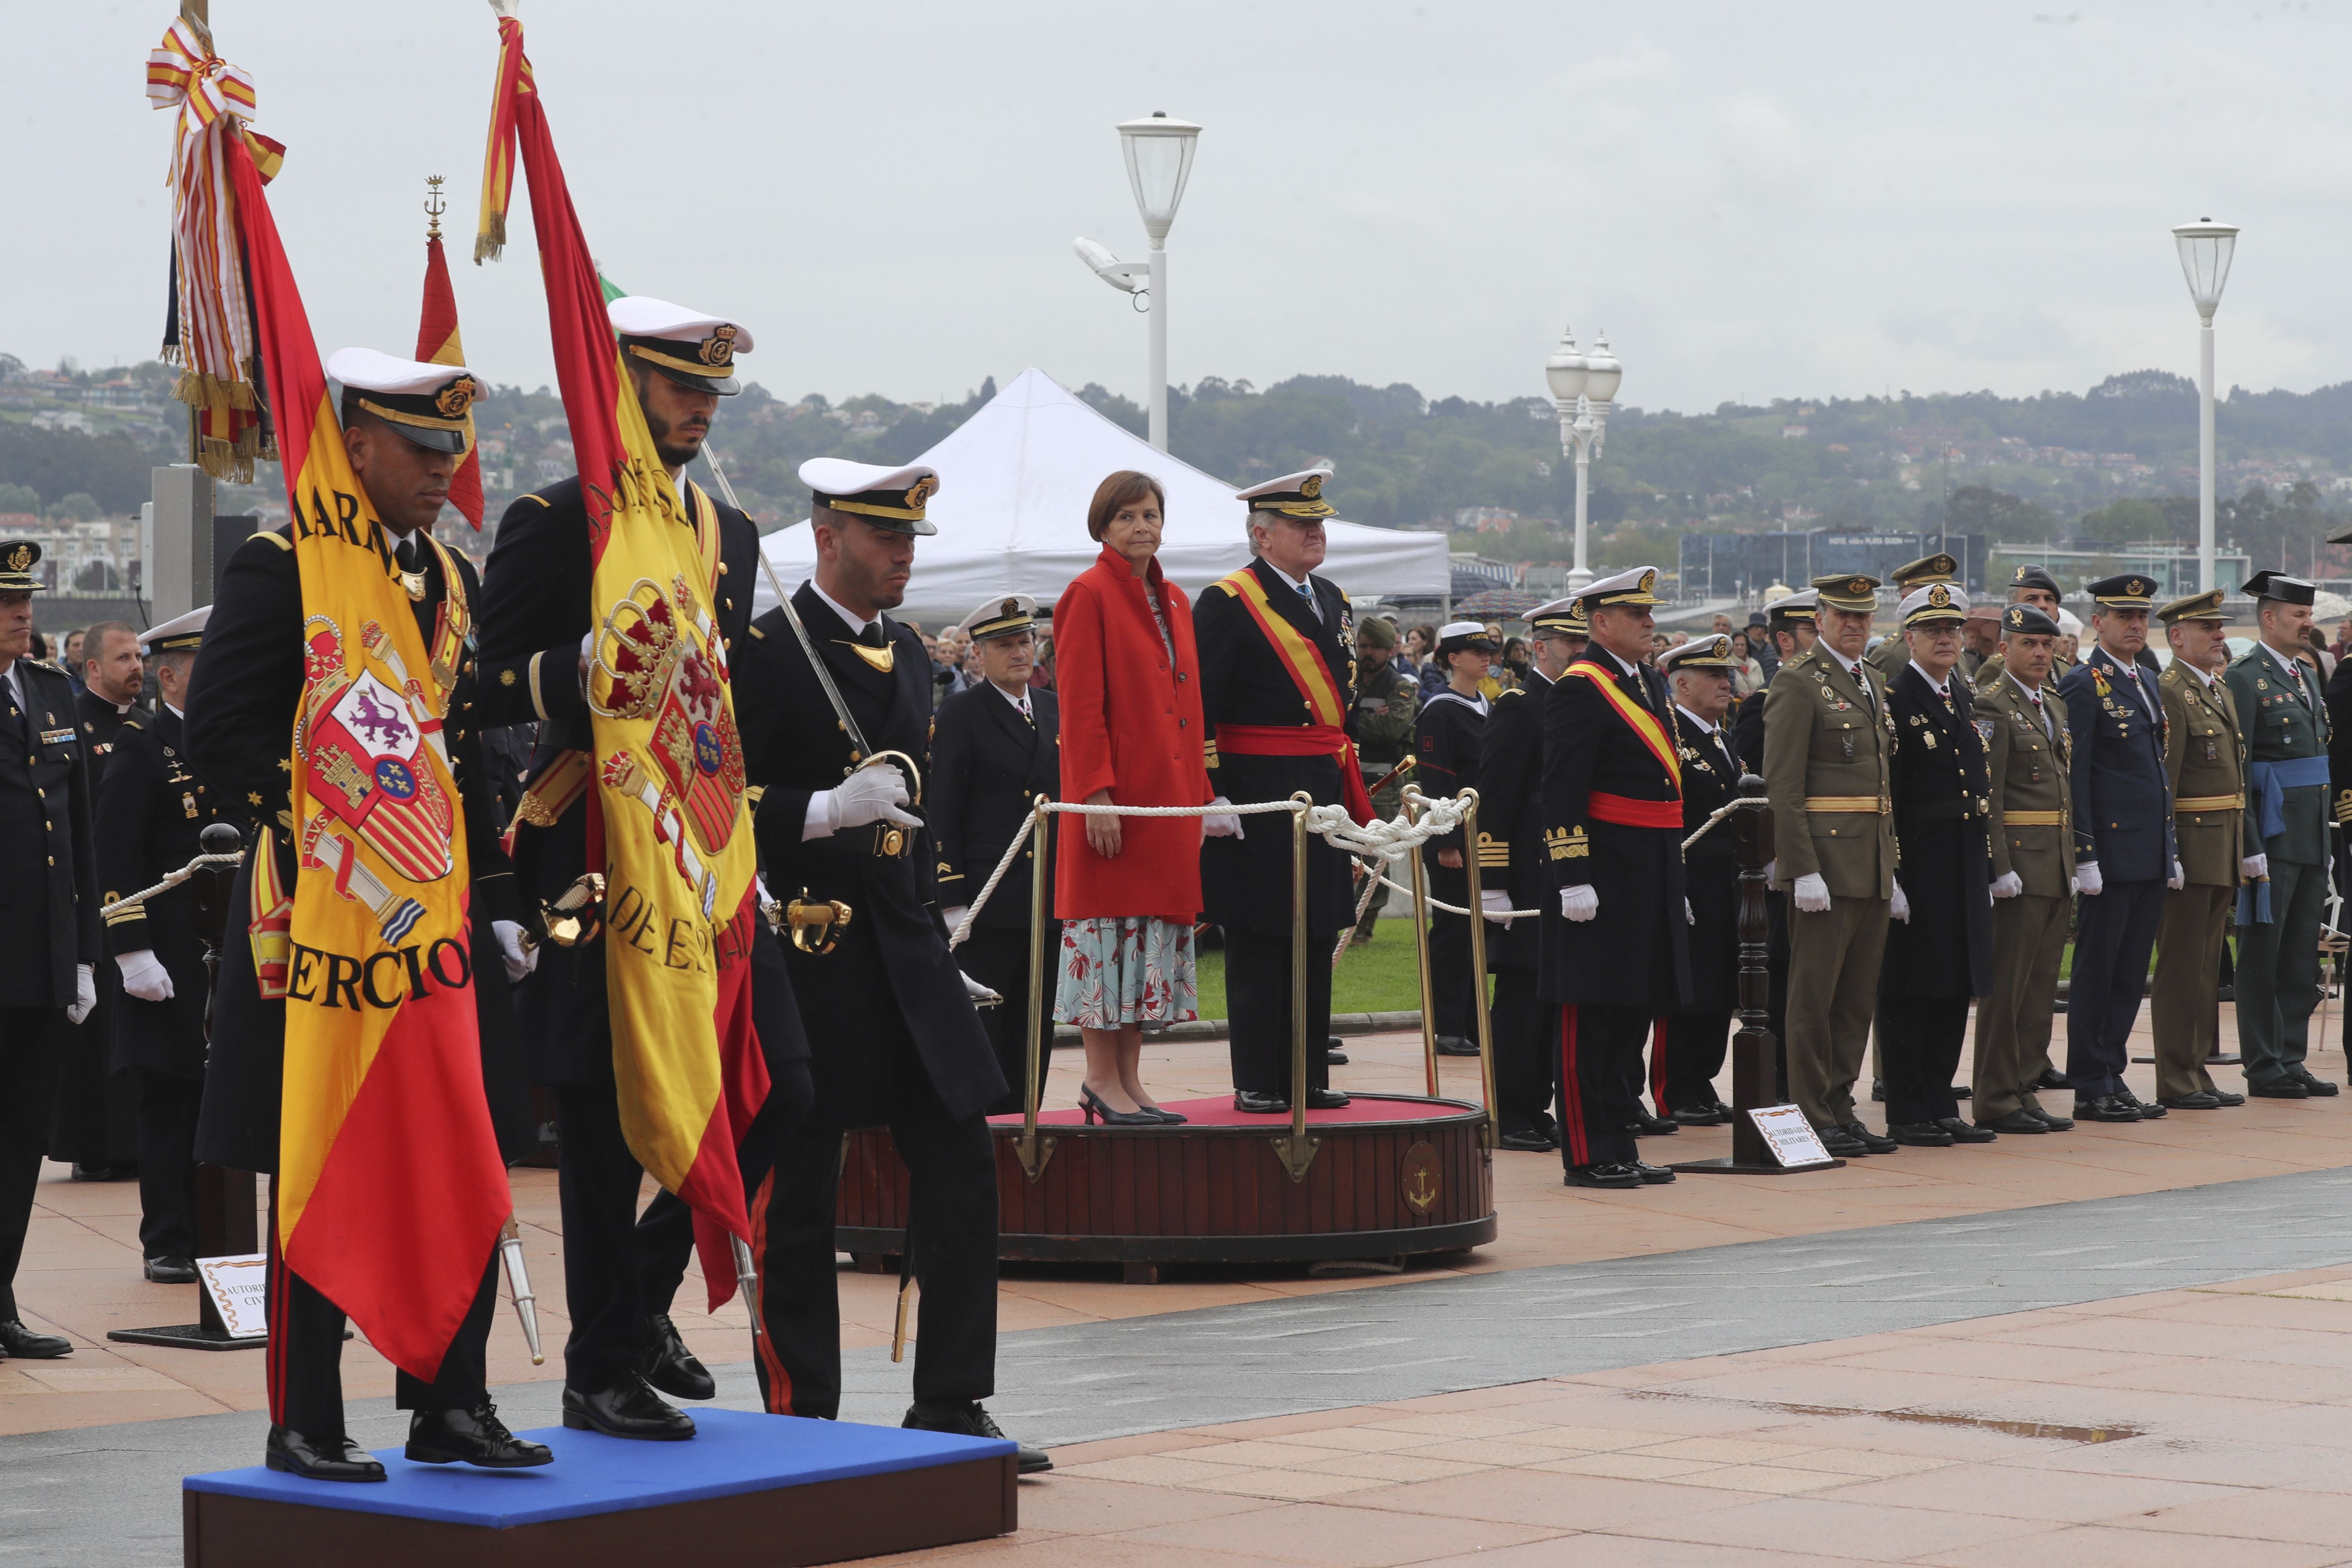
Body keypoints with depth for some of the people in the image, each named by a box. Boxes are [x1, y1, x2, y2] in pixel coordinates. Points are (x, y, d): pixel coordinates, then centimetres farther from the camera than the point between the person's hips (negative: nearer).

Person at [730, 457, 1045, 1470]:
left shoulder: (906, 654, 16)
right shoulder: (762, 655, -8)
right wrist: (825, 811, -24)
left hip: (903, 945, 7)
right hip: (807, 956, -7)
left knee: (961, 1168, 2)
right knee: (797, 1193, 1)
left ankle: (949, 1408, 10)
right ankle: (801, 1422, 9)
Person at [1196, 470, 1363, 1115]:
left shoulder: (1332, 601, 16)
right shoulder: (1228, 603, -8)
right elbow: (1199, 708, -12)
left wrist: (1353, 797, 18)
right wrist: (1209, 796, -17)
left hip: (1323, 791, 8)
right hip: (1257, 799, -8)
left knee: (1316, 939, 10)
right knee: (1258, 943, -2)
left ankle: (1309, 1077, 17)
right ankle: (1257, 1083, 4)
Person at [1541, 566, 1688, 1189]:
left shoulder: (1651, 683, 17)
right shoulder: (1580, 688, -12)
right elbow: (1561, 791, -17)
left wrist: (1673, 878, 22)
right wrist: (1573, 879, -22)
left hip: (1652, 880, 9)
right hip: (1604, 877, -9)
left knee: (1634, 1014, 12)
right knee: (1592, 1016, -4)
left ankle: (1619, 1147, 18)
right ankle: (1588, 1156, -2)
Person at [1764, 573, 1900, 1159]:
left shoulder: (1875, 684, 18)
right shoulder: (1798, 683, -7)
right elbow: (1782, 786, -13)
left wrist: (1893, 873, 18)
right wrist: (1803, 869, -20)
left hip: (1873, 868, 8)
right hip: (1827, 861, -8)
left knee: (1858, 996, 10)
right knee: (1814, 995, -3)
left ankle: (1841, 1109, 16)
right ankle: (1813, 1118, 0)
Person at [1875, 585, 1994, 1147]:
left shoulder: (1963, 697, 16)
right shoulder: (1894, 700, -8)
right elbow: (1882, 794, -13)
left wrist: (1986, 864, 18)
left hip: (1964, 869, 8)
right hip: (1919, 868, -8)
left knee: (1957, 988, 9)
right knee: (1911, 990, -3)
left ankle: (1941, 1107, 16)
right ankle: (1907, 1116, 1)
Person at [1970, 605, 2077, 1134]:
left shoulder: (2055, 706, 17)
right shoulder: (1991, 706, -10)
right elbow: (1985, 794, -15)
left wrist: (2073, 860, 17)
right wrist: (2000, 867, -20)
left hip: (2057, 868, 8)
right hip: (2018, 864, -8)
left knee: (2041, 988, 10)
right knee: (2007, 985, -5)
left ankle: (2025, 1089, 15)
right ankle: (1997, 1100, 0)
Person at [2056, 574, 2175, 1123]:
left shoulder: (2146, 683, 17)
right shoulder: (2083, 686, -9)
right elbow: (2074, 777, -13)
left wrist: (2171, 852, 18)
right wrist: (2083, 856, -17)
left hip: (2150, 857, 8)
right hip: (2110, 849, -8)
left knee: (2131, 973, 10)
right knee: (2097, 971, -2)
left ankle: (2113, 1077, 16)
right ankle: (2091, 1090, 1)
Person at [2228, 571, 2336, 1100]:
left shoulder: (2308, 676, 17)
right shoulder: (2245, 678, -9)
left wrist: (2326, 839, 18)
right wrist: (2248, 846, -19)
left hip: (2311, 837, 8)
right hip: (2272, 834, -8)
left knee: (2302, 957, 10)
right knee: (2262, 954, -2)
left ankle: (2291, 1060, 16)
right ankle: (2264, 1068, 2)